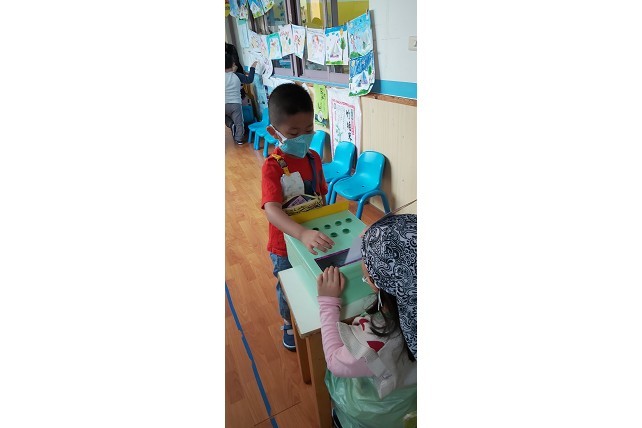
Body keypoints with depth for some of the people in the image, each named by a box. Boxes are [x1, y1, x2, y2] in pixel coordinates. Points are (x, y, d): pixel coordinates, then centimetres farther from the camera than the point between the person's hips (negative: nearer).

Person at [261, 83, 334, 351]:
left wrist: (322, 228, 6)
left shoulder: (314, 158, -7)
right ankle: (288, 323, 50)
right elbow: (272, 209, -38)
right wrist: (302, 234, -53)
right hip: (285, 241, -4)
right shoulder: (272, 166, -25)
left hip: (313, 236, 5)